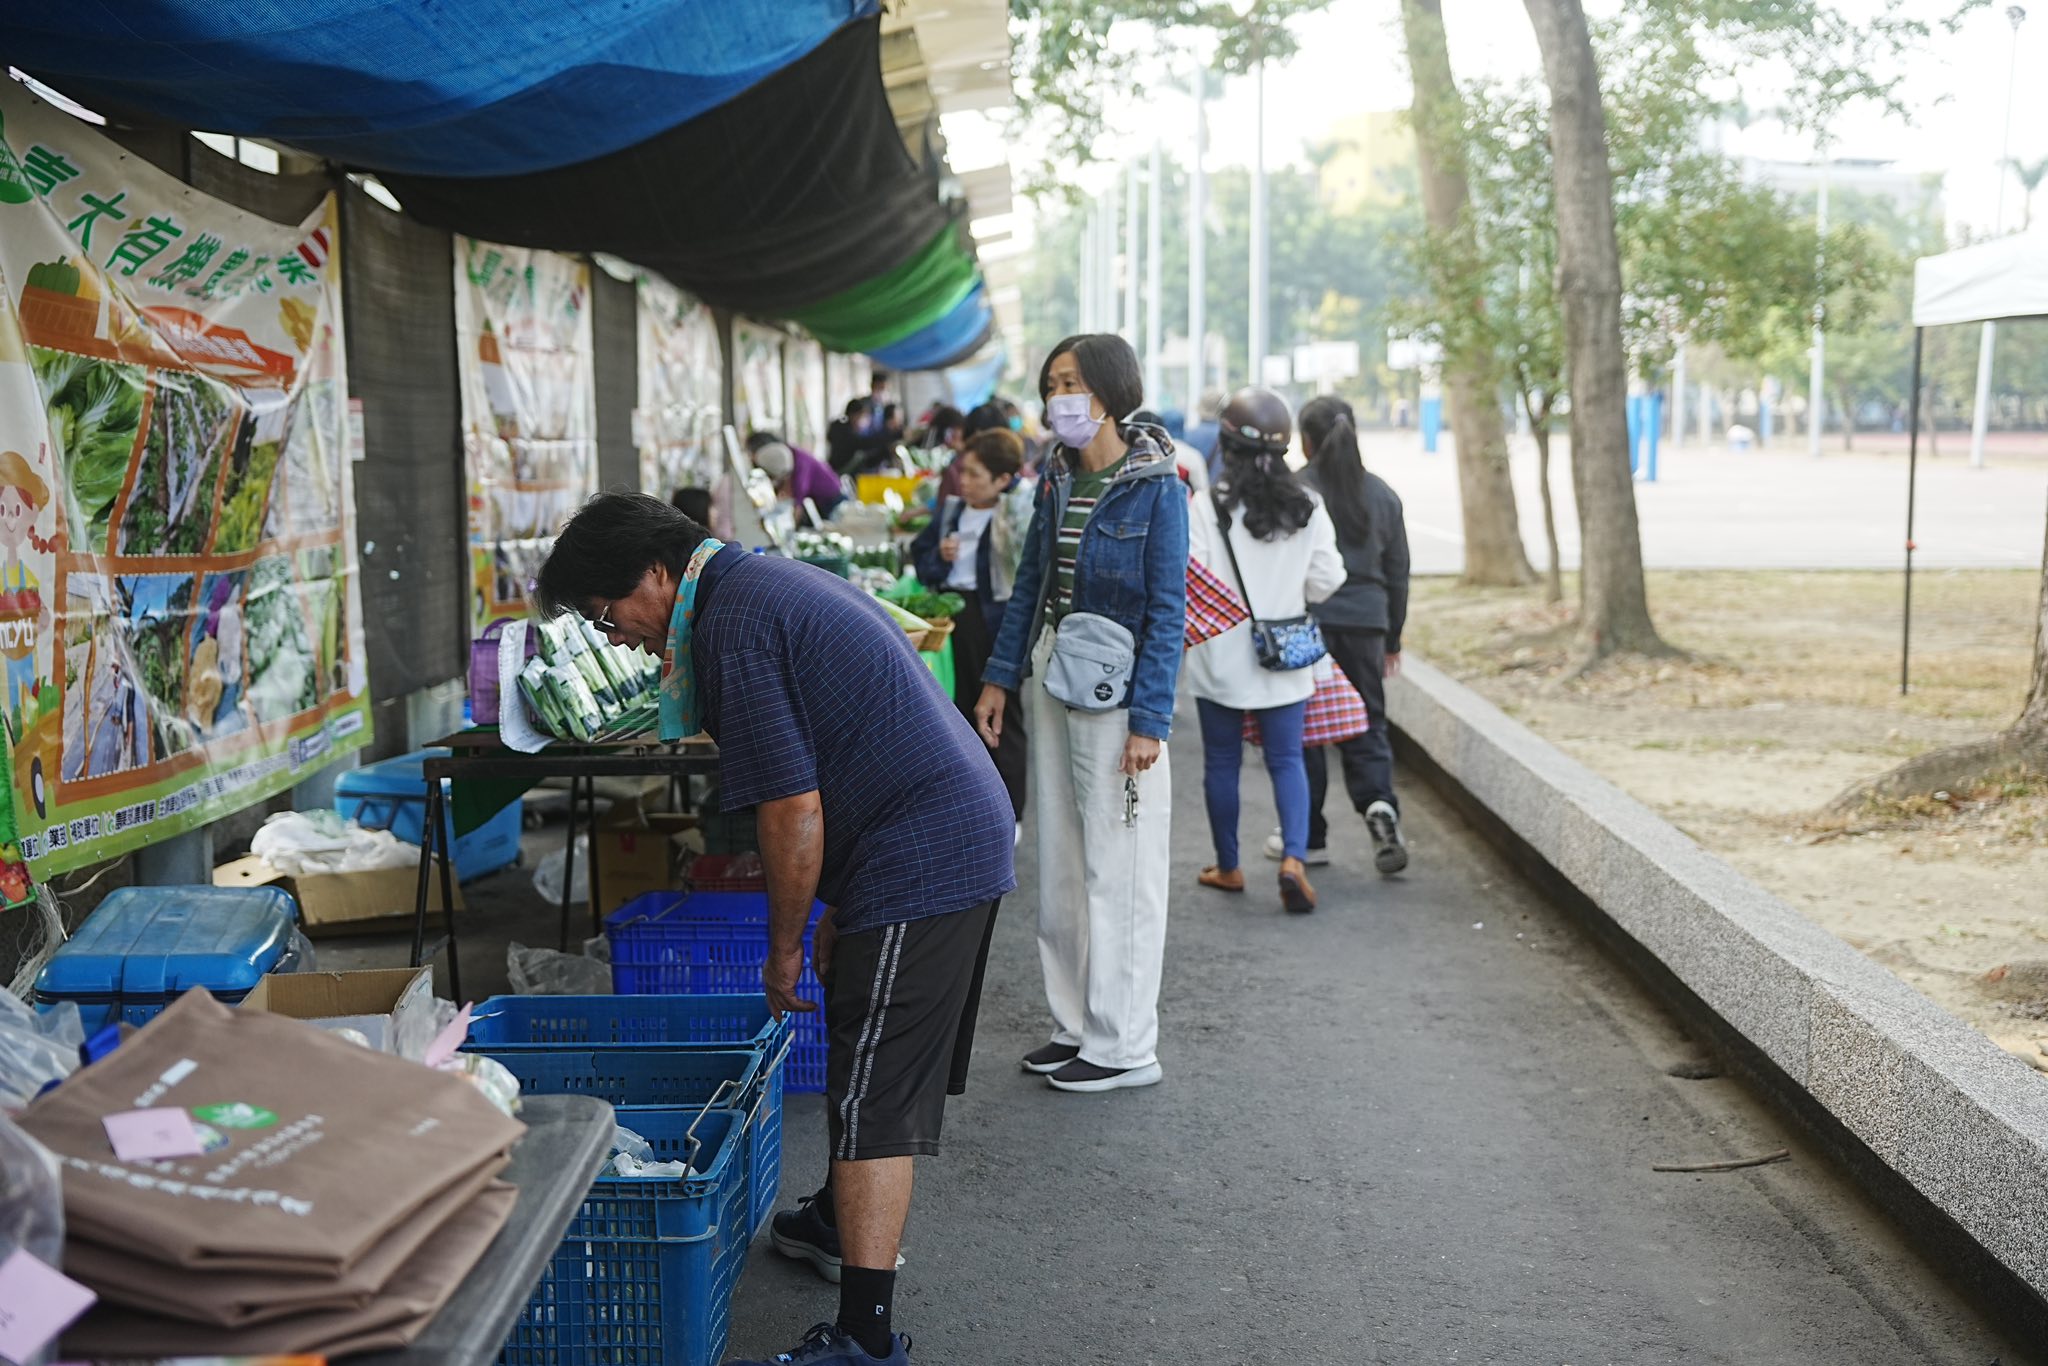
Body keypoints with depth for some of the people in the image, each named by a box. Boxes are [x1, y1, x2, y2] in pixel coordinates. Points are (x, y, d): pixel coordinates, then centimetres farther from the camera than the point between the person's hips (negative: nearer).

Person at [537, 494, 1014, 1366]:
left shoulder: (733, 626, -15)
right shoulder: (769, 582, 17)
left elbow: (794, 813, -19)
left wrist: (782, 949, -6)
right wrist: (837, 915, 22)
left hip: (918, 864, -10)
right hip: (967, 834, 10)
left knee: (875, 1096, -7)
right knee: (870, 1062, 25)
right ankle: (842, 1220, 43)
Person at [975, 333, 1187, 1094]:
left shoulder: (1155, 488, -11)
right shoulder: (1056, 478, 9)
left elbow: (1167, 611, -13)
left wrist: (1149, 721, -17)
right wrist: (1000, 679, 10)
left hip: (1114, 690, -7)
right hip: (1050, 680, 7)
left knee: (1118, 872, -1)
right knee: (1060, 865, 13)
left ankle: (1124, 1047, 8)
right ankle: (1076, 1023, 25)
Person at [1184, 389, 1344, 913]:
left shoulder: (1209, 506, -13)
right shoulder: (1307, 507, -3)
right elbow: (1326, 580, 1)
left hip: (1221, 659, -2)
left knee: (1222, 762, 12)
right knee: (1287, 759, 8)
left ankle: (1228, 866, 23)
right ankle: (1294, 856, -11)